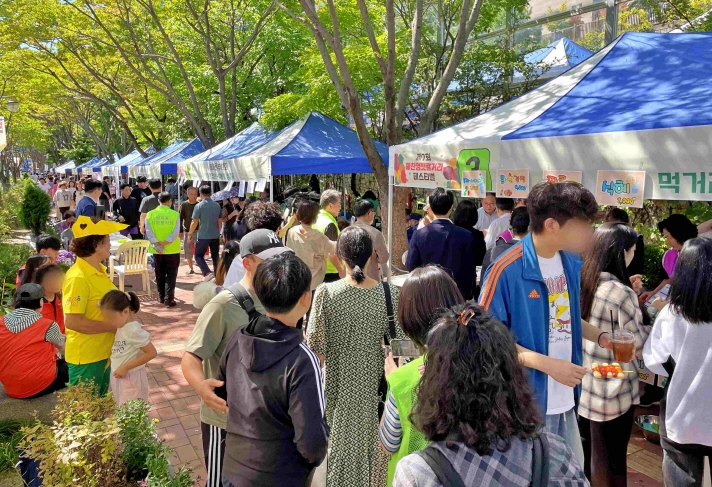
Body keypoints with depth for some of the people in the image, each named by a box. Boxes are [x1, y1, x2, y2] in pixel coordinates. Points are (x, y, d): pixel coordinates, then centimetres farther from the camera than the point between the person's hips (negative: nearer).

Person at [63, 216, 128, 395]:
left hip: (102, 352, 8)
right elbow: (72, 321, -27)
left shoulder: (98, 271, 4)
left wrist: (119, 319, 1)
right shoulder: (78, 278, -23)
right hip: (85, 357, -8)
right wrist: (111, 326, -21)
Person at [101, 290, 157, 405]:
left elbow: (152, 353, -24)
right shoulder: (122, 325, -1)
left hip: (130, 378, -8)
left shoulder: (133, 330, -25)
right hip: (119, 376, 8)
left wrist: (125, 367, -22)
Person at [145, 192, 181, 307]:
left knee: (160, 275, 16)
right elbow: (175, 233, -16)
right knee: (171, 275, 5)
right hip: (172, 250, -3)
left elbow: (149, 232, -10)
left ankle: (161, 297, 24)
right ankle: (169, 299, 0)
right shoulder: (175, 214, -9)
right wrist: (164, 244, -15)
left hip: (157, 251, 3)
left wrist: (157, 245, -12)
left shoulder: (150, 214, -2)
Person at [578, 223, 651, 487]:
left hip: (582, 385, 6)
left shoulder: (581, 282, -3)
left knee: (585, 454, 24)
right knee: (610, 461, 14)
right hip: (612, 394, -6)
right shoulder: (621, 293, -23)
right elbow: (638, 346, -15)